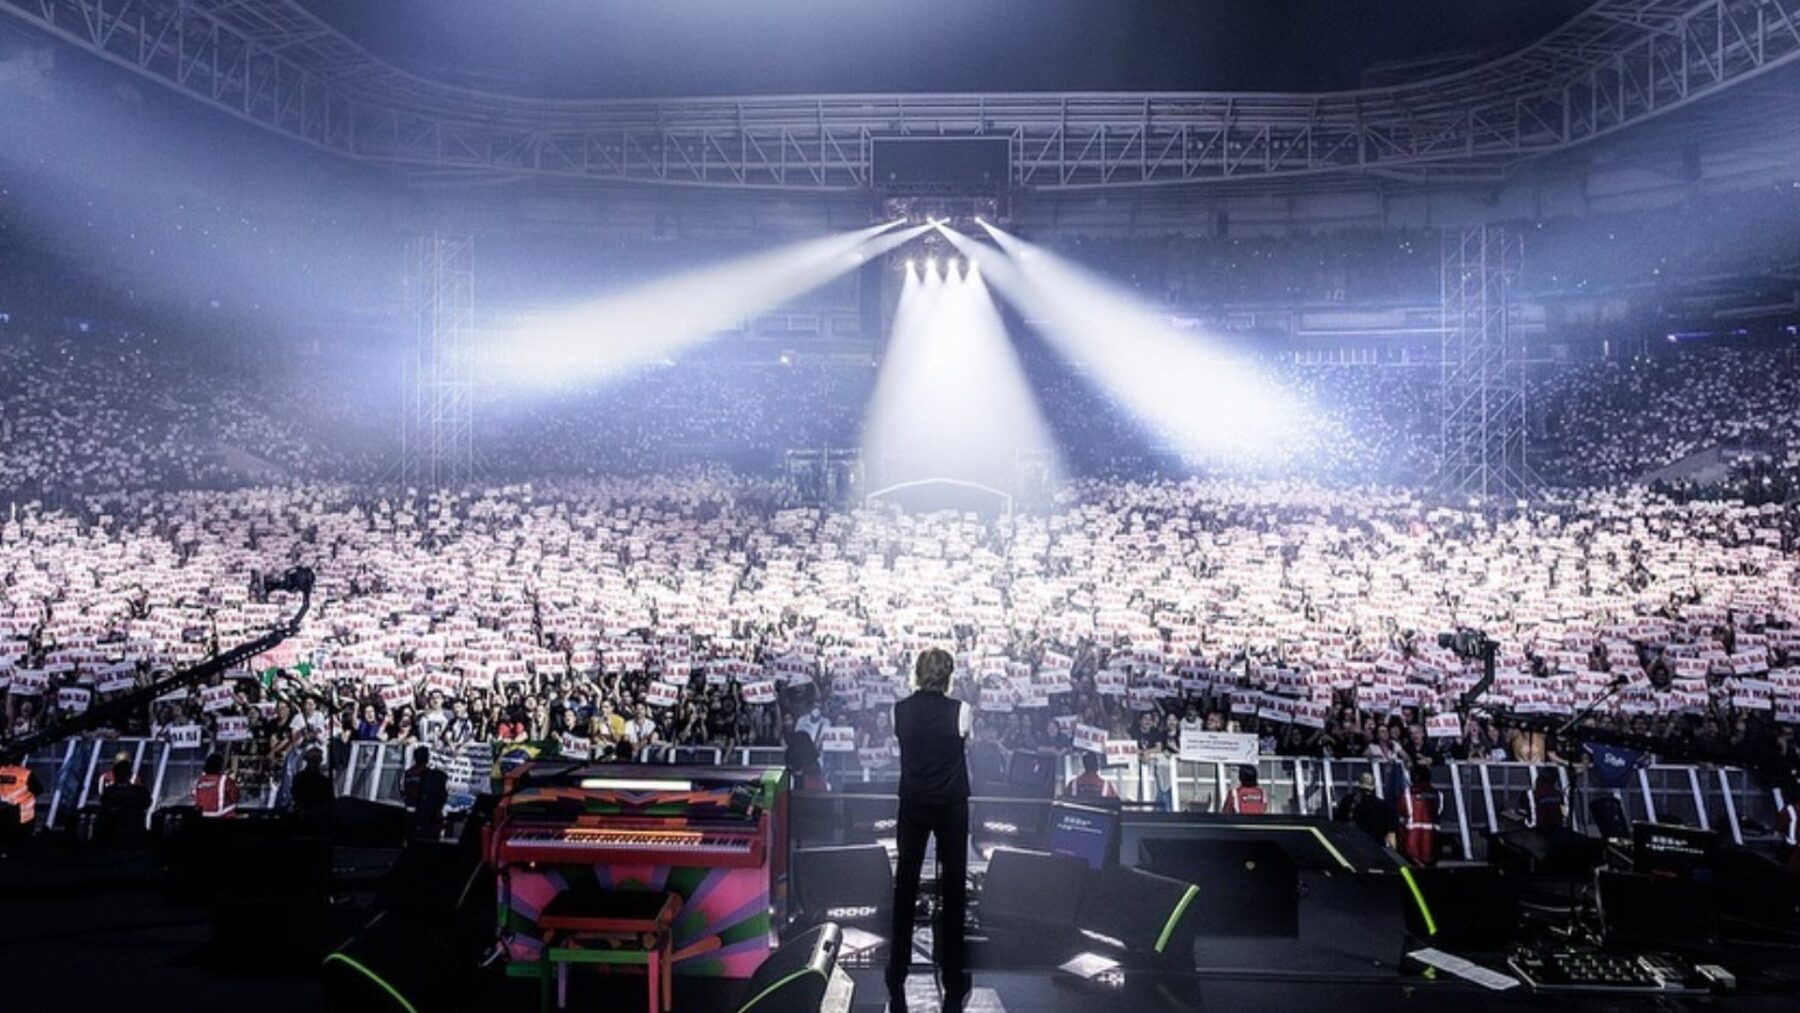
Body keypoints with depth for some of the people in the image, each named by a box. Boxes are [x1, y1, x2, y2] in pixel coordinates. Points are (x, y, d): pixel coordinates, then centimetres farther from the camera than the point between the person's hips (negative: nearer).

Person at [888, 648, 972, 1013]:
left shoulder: (900, 710, -7)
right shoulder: (959, 710, -13)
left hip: (913, 803, 2)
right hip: (951, 805, -2)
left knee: (905, 882, 12)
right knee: (952, 885, 7)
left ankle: (897, 975, 20)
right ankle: (953, 980, 14)